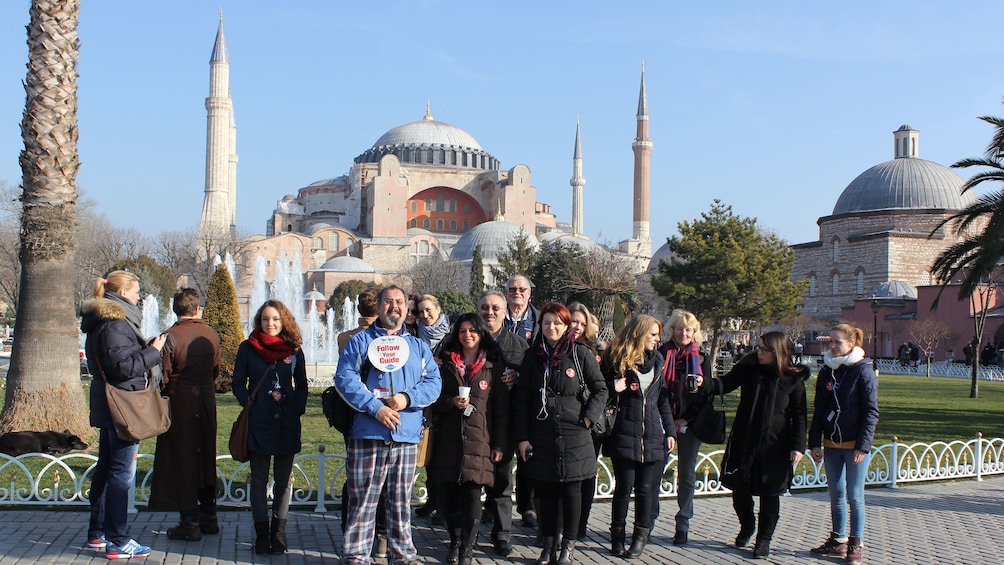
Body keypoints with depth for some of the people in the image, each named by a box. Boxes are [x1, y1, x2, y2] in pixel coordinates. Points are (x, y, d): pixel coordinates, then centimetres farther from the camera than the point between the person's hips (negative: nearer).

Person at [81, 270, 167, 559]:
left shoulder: (102, 320, 15)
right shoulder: (115, 323, -17)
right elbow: (121, 365, -24)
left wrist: (147, 348, 11)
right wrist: (152, 351, -16)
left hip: (109, 405, 11)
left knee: (106, 468, 16)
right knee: (122, 472, -6)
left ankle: (98, 534, 25)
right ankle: (118, 542, -3)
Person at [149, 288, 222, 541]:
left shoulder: (171, 337, -15)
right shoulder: (211, 335, 2)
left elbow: (163, 377, -14)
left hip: (180, 404, -5)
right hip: (207, 404, 5)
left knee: (182, 461, 2)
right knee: (205, 459, 16)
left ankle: (190, 523, 5)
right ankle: (208, 517, 22)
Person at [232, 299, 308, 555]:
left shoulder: (293, 349, 6)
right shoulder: (248, 348, 2)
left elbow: (302, 385, 13)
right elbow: (238, 383, 6)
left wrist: (297, 408, -1)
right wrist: (249, 404, -8)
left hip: (287, 424, 2)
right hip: (259, 422, -1)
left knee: (284, 479, 5)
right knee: (259, 480, 2)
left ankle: (278, 533, 14)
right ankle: (262, 535, 8)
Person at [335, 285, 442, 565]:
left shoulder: (418, 346, 16)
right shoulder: (361, 341, 6)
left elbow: (433, 382, 6)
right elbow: (344, 378, -6)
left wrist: (407, 398, -13)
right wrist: (375, 407, -16)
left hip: (407, 437, 3)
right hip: (368, 434, -3)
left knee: (401, 501, 9)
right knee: (363, 499, -1)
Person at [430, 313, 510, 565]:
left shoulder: (494, 366, 5)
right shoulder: (447, 364, 11)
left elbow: (502, 408, 3)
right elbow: (434, 401, 13)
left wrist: (499, 444, -2)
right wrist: (452, 402, -9)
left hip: (479, 440, -2)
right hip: (449, 440, 2)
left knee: (473, 496, -5)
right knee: (452, 495, 5)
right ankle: (455, 542, 21)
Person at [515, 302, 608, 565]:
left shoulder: (581, 353, -3)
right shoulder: (533, 356, 5)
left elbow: (600, 389, 3)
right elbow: (522, 398, 5)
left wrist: (588, 418, -8)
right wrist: (522, 437, 1)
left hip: (574, 435, -2)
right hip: (541, 436, 2)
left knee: (571, 490, 5)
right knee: (546, 491, 7)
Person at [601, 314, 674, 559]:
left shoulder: (656, 360, 12)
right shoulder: (615, 358, -1)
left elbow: (663, 398, 16)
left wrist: (670, 431, 11)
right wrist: (613, 388, -17)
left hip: (651, 435, 4)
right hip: (624, 435, -4)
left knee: (644, 487, 6)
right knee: (624, 486, -2)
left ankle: (641, 536, 17)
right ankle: (617, 536, 14)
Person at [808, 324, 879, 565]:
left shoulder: (863, 371, -9)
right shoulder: (826, 372, 7)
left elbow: (871, 412, -10)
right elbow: (818, 410, 10)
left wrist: (863, 446, -16)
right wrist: (815, 443, 5)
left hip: (855, 444, -5)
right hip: (832, 444, 5)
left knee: (854, 496, 2)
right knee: (836, 495, 12)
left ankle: (855, 544, 11)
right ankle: (838, 540, 22)